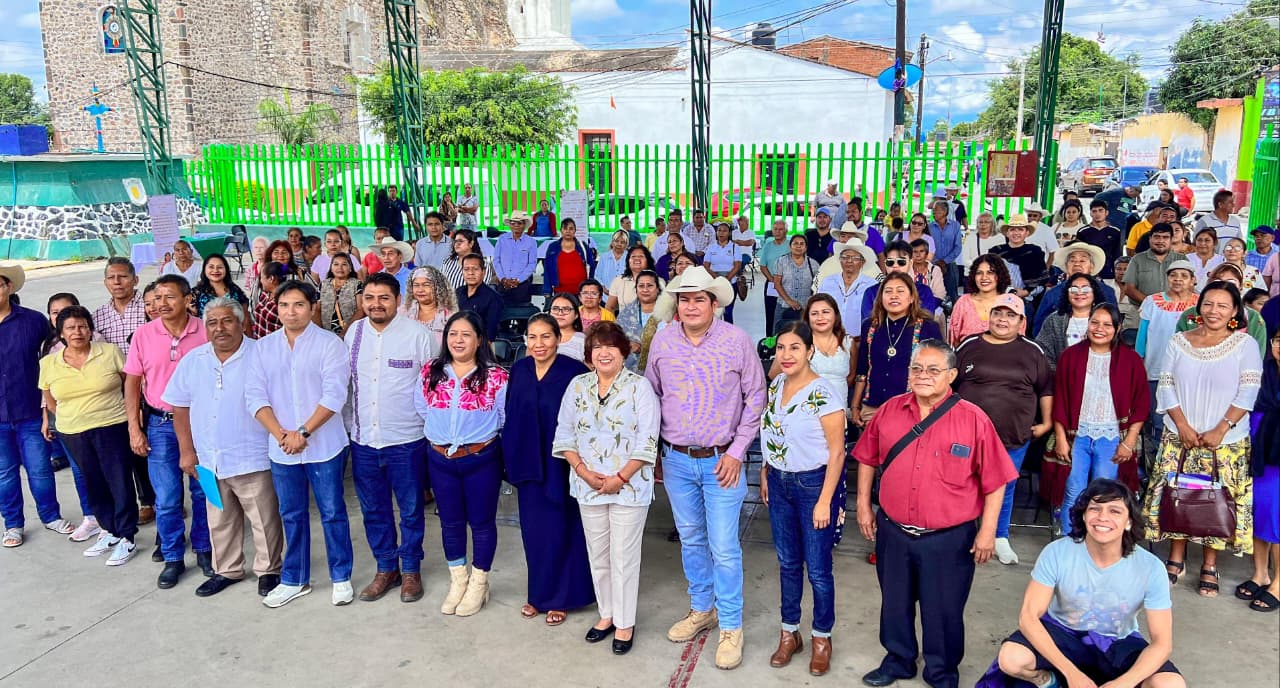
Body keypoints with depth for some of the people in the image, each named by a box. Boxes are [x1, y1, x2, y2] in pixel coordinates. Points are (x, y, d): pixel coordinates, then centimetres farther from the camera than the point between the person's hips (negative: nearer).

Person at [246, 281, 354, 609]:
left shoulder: (329, 343, -6)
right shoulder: (264, 347, 7)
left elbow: (334, 395, -13)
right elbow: (255, 396, 1)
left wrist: (302, 432, -17)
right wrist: (281, 434, -12)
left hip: (324, 446, -4)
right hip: (281, 449, 4)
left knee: (332, 513, 5)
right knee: (292, 516, 15)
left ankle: (341, 578, 18)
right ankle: (294, 580, 27)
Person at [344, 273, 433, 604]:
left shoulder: (418, 333, -11)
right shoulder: (353, 333, 3)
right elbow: (345, 381, 11)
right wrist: (348, 426, 11)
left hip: (406, 440, -4)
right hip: (363, 440, 4)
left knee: (411, 510, 10)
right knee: (374, 510, 16)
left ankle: (411, 570, 28)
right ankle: (386, 568, 33)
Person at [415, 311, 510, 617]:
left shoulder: (495, 376, -12)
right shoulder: (431, 372, 0)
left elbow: (506, 418, -4)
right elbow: (421, 408, 12)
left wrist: (481, 433, 5)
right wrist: (441, 433, 12)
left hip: (481, 459, -3)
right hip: (440, 459, 4)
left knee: (481, 522, 10)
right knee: (450, 522, 16)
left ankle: (479, 584, 28)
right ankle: (458, 581, 34)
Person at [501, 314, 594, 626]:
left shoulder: (574, 371, -12)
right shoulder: (519, 370, 3)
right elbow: (511, 418, 9)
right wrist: (511, 464, 7)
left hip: (561, 465, -4)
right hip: (528, 465, 5)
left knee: (559, 531, 4)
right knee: (533, 531, 12)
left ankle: (559, 597, 21)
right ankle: (539, 593, 29)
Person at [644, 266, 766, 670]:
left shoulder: (737, 341, -10)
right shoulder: (662, 341, -2)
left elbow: (755, 398, -4)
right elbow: (651, 396, 9)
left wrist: (736, 452, -8)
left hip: (721, 461, -3)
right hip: (676, 460, 3)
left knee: (724, 547, -1)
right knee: (690, 539, 17)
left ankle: (730, 626, 16)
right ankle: (702, 608, 35)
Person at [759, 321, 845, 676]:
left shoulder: (824, 394, -18)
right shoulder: (775, 385, 2)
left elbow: (837, 451, -16)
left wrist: (824, 501, -17)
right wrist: (765, 475, 11)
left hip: (813, 483, -6)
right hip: (779, 483, 6)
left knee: (817, 568, 6)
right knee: (788, 563, 16)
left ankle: (821, 639, 26)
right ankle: (789, 633, 31)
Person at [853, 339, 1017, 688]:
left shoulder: (973, 419, -12)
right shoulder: (890, 411, -3)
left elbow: (995, 480, -7)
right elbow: (867, 458, 10)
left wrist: (987, 530, -8)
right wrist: (863, 505, 8)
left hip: (949, 539, -3)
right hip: (893, 532, 3)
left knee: (943, 610, 12)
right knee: (895, 603, 20)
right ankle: (898, 660, 42)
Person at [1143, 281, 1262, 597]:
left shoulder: (1245, 345, -1)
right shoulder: (1179, 342, 5)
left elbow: (1248, 393, -7)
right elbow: (1166, 386, 3)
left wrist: (1220, 430, -14)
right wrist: (1183, 425, -8)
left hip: (1226, 442, -2)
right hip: (1179, 438, 2)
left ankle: (1210, 566, 14)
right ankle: (1176, 559, 18)